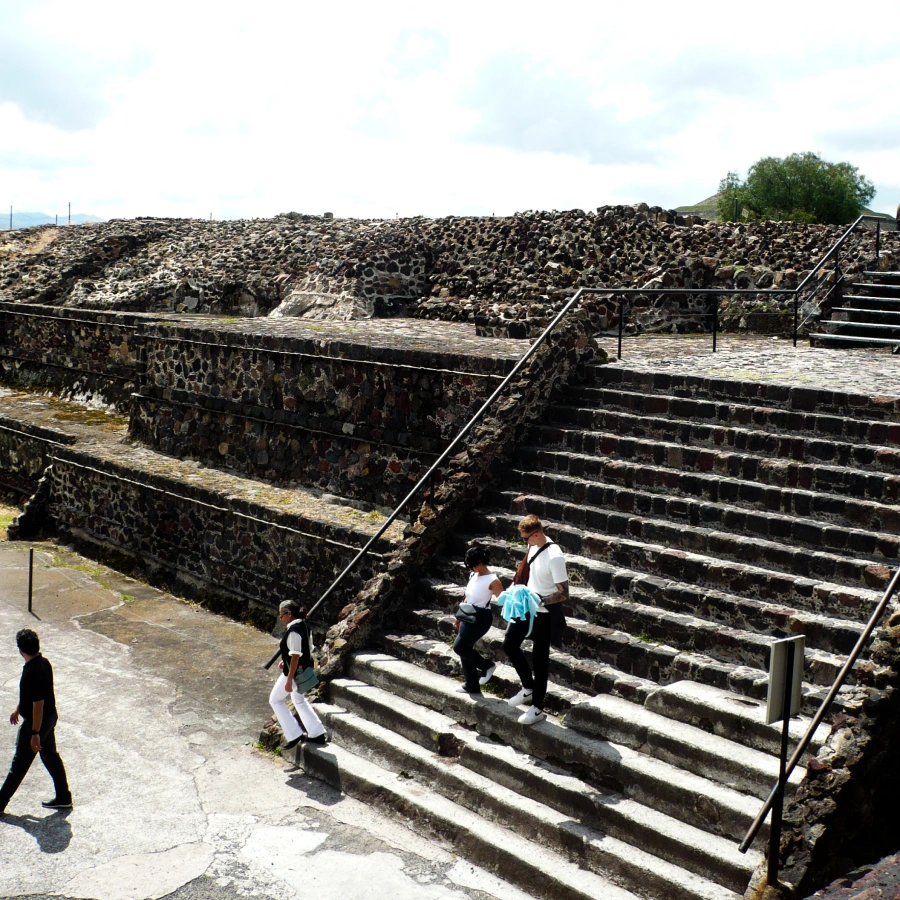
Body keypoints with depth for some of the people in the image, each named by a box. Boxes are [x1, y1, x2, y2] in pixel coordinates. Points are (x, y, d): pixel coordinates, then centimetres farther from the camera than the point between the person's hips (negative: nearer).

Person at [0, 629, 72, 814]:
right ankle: (63, 798, 28)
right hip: (50, 717, 9)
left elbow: (38, 705, -27)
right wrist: (18, 708, 26)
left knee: (20, 764, 7)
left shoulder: (32, 673, -30)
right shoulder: (44, 663, -2)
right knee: (50, 755, 19)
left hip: (36, 722, -9)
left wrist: (35, 734, -21)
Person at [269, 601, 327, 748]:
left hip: (295, 671, -10)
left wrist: (289, 680, -23)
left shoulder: (293, 631, -24)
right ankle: (317, 734, 28)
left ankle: (295, 735, 5)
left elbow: (295, 656, -26)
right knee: (299, 699, 26)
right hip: (305, 669, 10)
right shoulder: (303, 626, 5)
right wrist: (285, 661, 15)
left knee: (275, 700, 7)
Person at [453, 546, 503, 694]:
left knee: (459, 647, -11)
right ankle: (472, 685, 21)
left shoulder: (492, 581, -17)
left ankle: (486, 665, 9)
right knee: (465, 649, 9)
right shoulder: (473, 575, 7)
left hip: (481, 617, -8)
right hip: (469, 616, 8)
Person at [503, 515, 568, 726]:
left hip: (544, 614, -9)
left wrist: (540, 600, -33)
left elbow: (564, 593, -25)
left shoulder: (554, 557, -28)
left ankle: (538, 708, 17)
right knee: (509, 645, 16)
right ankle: (528, 688, 34)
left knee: (539, 659, 3)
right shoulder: (533, 546, -2)